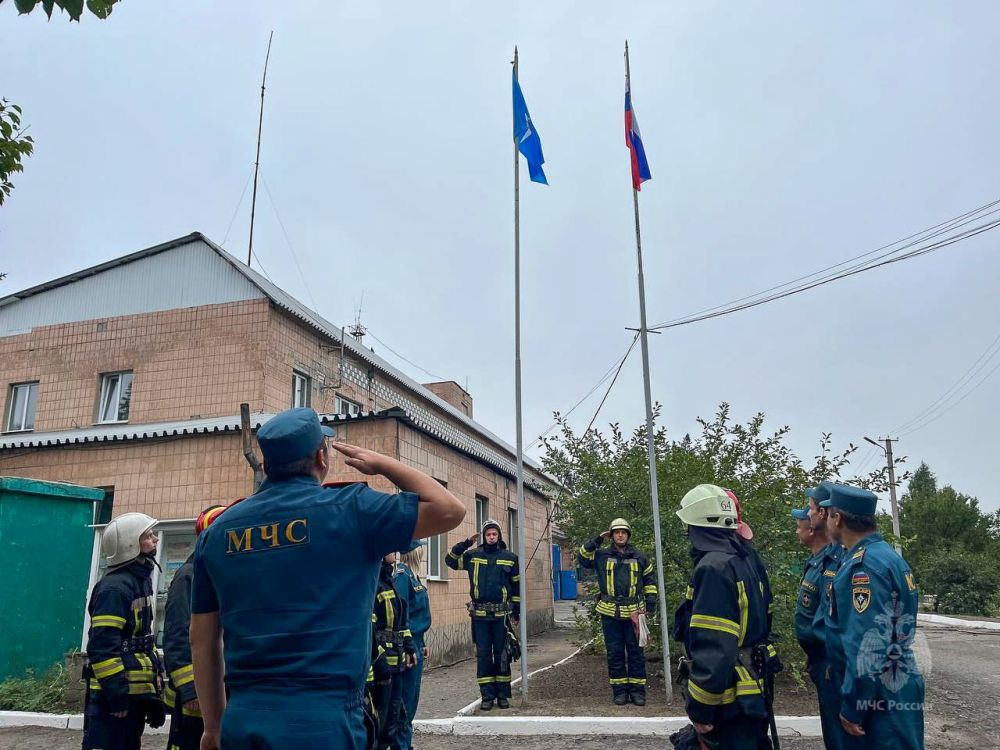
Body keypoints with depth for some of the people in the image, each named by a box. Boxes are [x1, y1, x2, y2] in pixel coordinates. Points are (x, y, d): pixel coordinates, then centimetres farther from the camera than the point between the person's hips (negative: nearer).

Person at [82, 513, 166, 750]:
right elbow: (103, 647, -24)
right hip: (113, 696, -10)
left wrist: (153, 684, 19)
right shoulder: (115, 587, -19)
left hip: (134, 692, 10)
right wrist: (117, 695, -22)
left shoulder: (139, 581, 13)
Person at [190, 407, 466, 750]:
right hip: (321, 721, -5)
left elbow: (202, 640, 10)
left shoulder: (218, 531, 6)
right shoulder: (348, 509, -9)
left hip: (243, 718, 5)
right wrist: (382, 463, 4)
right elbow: (449, 510, -6)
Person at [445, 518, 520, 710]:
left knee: (502, 655, 6)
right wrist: (466, 543, -5)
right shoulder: (473, 555, 5)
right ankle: (487, 696, 11)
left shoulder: (510, 558, 5)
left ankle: (503, 695, 16)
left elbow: (516, 586, 10)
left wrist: (516, 612, 8)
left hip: (501, 615, 0)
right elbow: (450, 560, 6)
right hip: (480, 615, 0)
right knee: (483, 655, 3)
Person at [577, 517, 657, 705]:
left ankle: (637, 690, 14)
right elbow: (582, 557, -6)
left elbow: (650, 581, 14)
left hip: (634, 612, 0)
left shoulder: (639, 557, 8)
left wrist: (650, 605, 6)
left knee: (636, 652, 4)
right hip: (610, 613, 0)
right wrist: (597, 540, -7)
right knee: (615, 653, 6)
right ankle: (619, 691, 15)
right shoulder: (602, 555, 6)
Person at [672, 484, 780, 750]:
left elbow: (713, 650, -27)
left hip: (732, 701, -9)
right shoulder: (747, 559, 6)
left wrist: (700, 710, -20)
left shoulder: (714, 568, -23)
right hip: (754, 690, 9)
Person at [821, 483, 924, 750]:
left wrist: (851, 707, -18)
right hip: (895, 689, 10)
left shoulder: (864, 566, -22)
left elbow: (869, 646, -26)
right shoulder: (884, 554, 10)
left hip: (881, 698, -10)